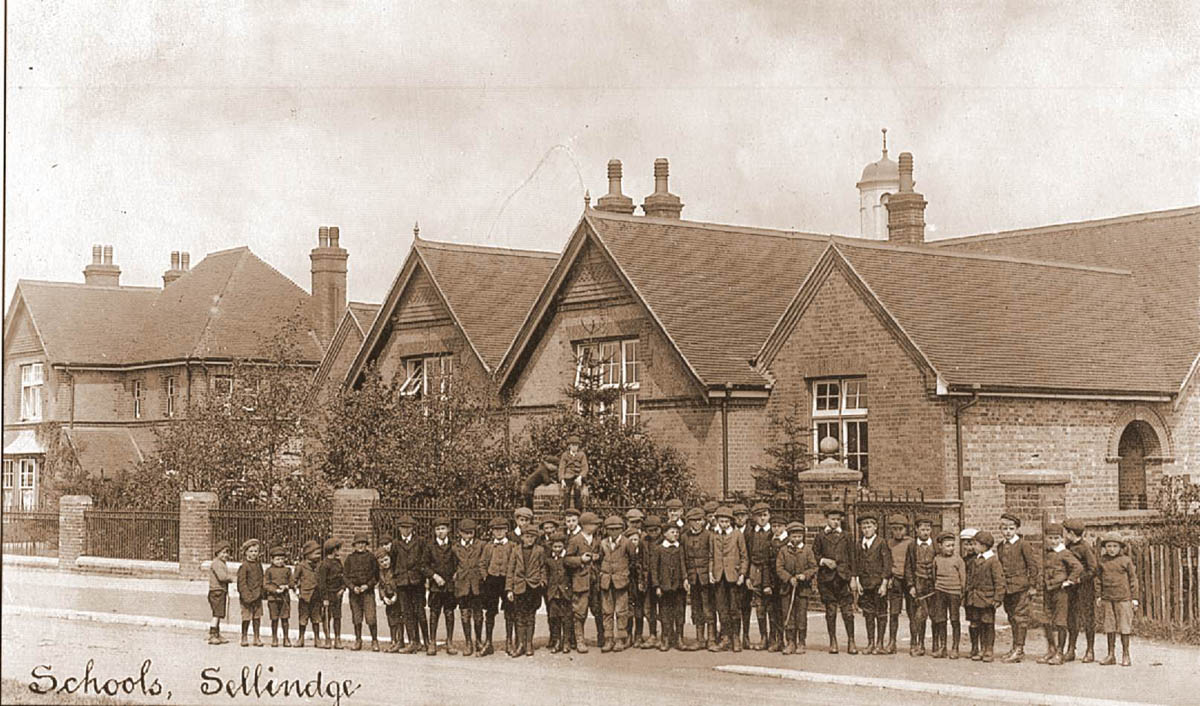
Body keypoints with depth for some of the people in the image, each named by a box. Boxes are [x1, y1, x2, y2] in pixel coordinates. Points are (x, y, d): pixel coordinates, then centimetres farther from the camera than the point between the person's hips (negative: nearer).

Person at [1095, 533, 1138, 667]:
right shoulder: (1103, 561, 6)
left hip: (1123, 599, -3)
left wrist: (1134, 598, 2)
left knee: (1124, 627, 0)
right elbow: (1099, 579, 14)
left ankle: (1125, 656, 9)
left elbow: (1133, 579, 2)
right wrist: (1099, 596, 11)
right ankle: (1111, 655, 15)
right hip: (1107, 598, 3)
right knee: (1109, 627, 7)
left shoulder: (1126, 560, -2)